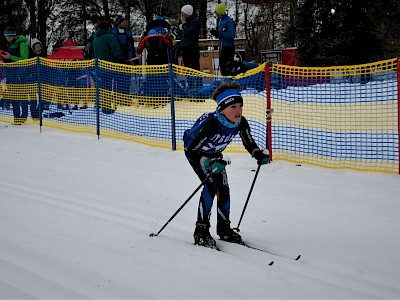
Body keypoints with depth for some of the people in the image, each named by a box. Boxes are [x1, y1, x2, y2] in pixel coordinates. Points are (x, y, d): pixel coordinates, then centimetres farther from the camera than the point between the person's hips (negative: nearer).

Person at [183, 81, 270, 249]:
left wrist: (259, 155, -22)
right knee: (211, 184, -21)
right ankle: (201, 231, -13)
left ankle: (224, 229, 20)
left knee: (223, 189, 2)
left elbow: (249, 143, -4)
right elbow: (192, 149, -37)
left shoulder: (241, 123, -22)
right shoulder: (211, 123, -41)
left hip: (214, 154, 6)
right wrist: (209, 164, -49)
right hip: (194, 151, -6)